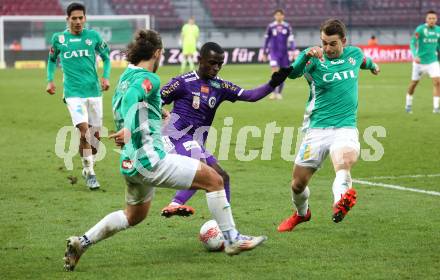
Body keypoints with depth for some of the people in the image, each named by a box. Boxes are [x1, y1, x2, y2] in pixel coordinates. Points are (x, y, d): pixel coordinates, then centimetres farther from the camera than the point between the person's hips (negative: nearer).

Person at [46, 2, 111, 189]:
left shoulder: (93, 36, 3)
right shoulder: (58, 38, 3)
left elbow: (106, 57, 14)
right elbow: (52, 59, 19)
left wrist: (106, 77, -1)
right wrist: (50, 80, 6)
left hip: (94, 91, 2)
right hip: (73, 93, -2)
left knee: (95, 135, 6)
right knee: (84, 131, -18)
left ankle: (88, 168, 30)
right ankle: (90, 174, -8)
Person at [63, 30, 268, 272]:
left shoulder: (127, 75, 14)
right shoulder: (148, 78, -12)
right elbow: (131, 98, -33)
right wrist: (130, 130, -44)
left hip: (130, 163, 10)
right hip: (150, 159, -10)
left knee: (134, 216, 29)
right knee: (214, 180, -2)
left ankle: (82, 242, 22)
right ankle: (232, 239, 4)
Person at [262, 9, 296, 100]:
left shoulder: (287, 27, 3)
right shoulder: (270, 27, 2)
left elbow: (291, 39, 2)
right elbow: (267, 40, 9)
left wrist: (292, 50, -12)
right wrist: (265, 53, 11)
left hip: (284, 52, 2)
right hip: (274, 52, -2)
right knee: (275, 71, -17)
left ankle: (279, 93, 17)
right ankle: (274, 93, -15)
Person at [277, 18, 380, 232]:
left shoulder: (354, 54, 7)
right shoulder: (315, 60, -6)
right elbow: (293, 73, -27)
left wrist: (372, 66, 54)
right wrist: (307, 55, -45)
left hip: (345, 127, 1)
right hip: (317, 128, 0)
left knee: (346, 159, -34)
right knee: (298, 184, 6)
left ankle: (339, 205, -59)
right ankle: (301, 213, 39)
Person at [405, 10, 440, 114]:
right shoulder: (420, 29, -13)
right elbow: (413, 43, -17)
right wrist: (415, 56, -32)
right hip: (420, 61, -3)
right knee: (414, 83, 10)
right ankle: (408, 104, 32)